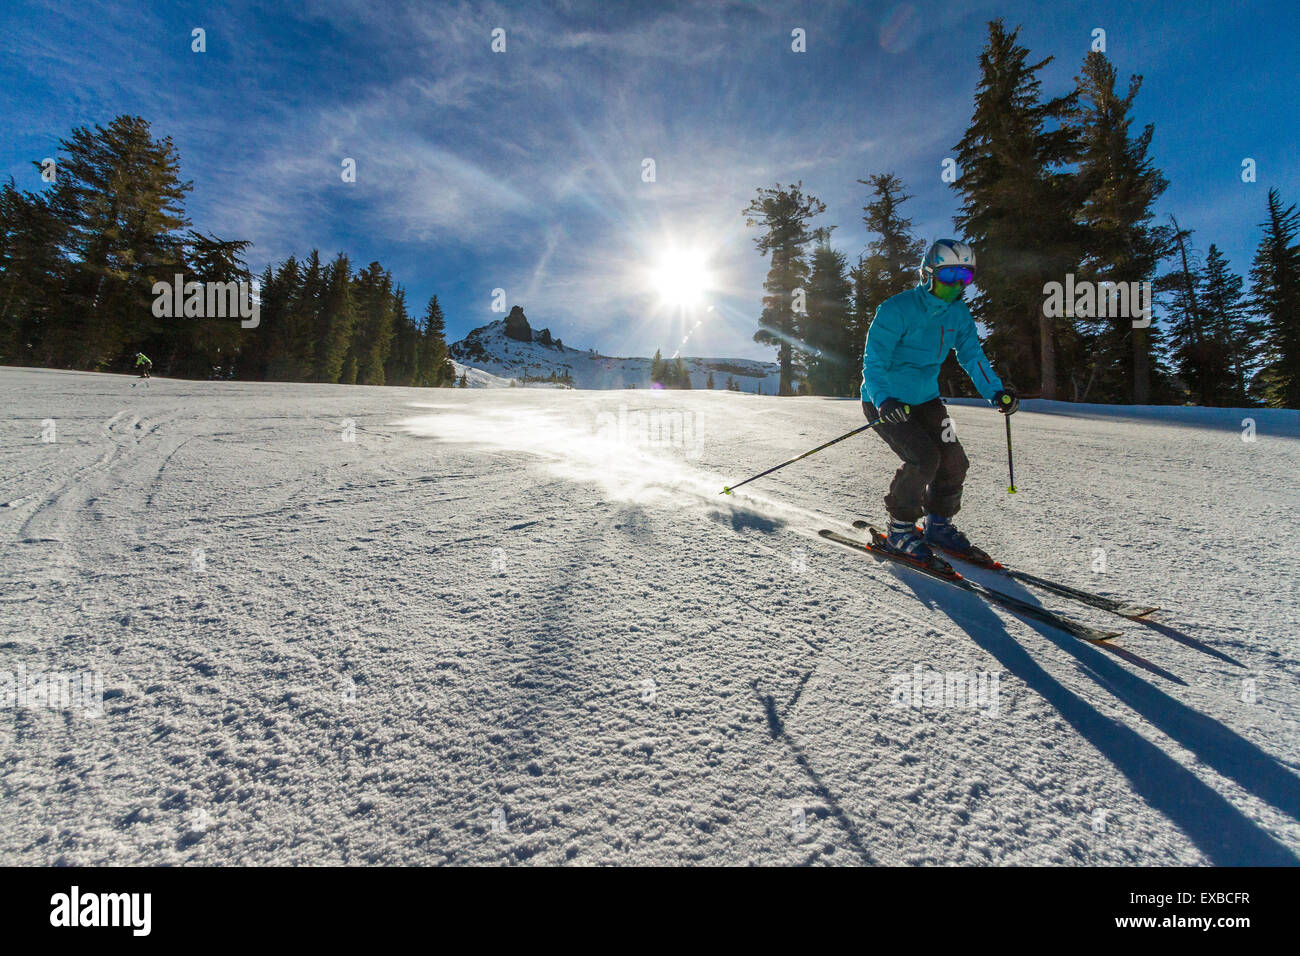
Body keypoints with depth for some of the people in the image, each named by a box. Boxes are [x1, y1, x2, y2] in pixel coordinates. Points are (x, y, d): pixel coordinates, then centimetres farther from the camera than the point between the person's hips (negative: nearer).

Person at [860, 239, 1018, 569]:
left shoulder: (959, 314, 4)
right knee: (923, 458, -22)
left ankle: (938, 526, 22)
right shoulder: (897, 309, -18)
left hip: (925, 399, 7)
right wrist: (884, 401, -40)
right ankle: (900, 531, -3)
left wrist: (997, 392, -7)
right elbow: (873, 361, -24)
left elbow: (972, 355, 9)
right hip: (886, 402, -7)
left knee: (953, 461, -1)